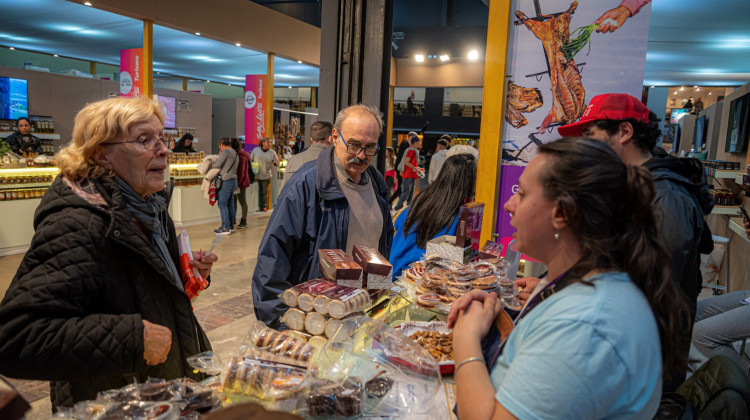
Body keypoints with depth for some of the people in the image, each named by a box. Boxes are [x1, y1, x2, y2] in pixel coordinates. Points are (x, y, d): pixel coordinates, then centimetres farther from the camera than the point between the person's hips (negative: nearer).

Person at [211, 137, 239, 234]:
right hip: (233, 180, 9)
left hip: (226, 181, -9)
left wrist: (210, 165, 4)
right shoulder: (235, 153, 18)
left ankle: (225, 228, -6)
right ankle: (231, 225, 17)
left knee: (222, 204, -5)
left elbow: (217, 165, -14)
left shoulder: (225, 152, -10)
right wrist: (220, 156, 17)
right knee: (230, 204, 12)